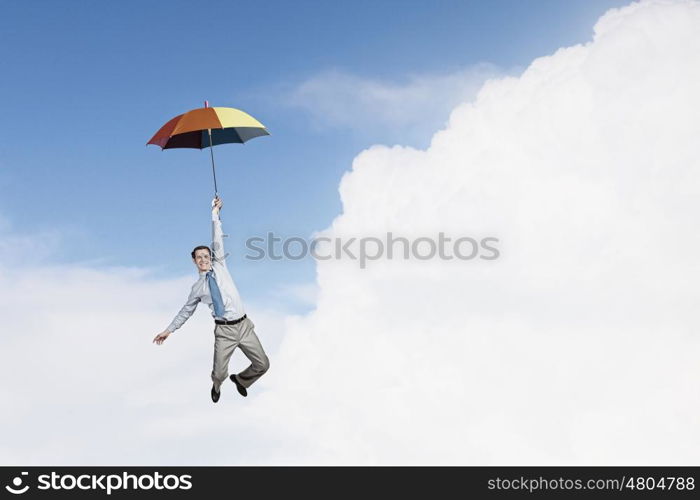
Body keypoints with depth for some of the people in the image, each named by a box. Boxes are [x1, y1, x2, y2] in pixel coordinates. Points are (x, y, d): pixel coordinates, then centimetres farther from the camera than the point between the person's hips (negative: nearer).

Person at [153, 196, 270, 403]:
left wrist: (215, 215, -4)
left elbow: (218, 243, 1)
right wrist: (169, 330, 16)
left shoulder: (219, 266, 9)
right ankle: (216, 386, 32)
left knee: (262, 365, 1)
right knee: (219, 374, -8)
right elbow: (186, 311, 18)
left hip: (244, 325, 2)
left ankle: (240, 379, 33)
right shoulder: (197, 288, 9)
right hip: (224, 330, -1)